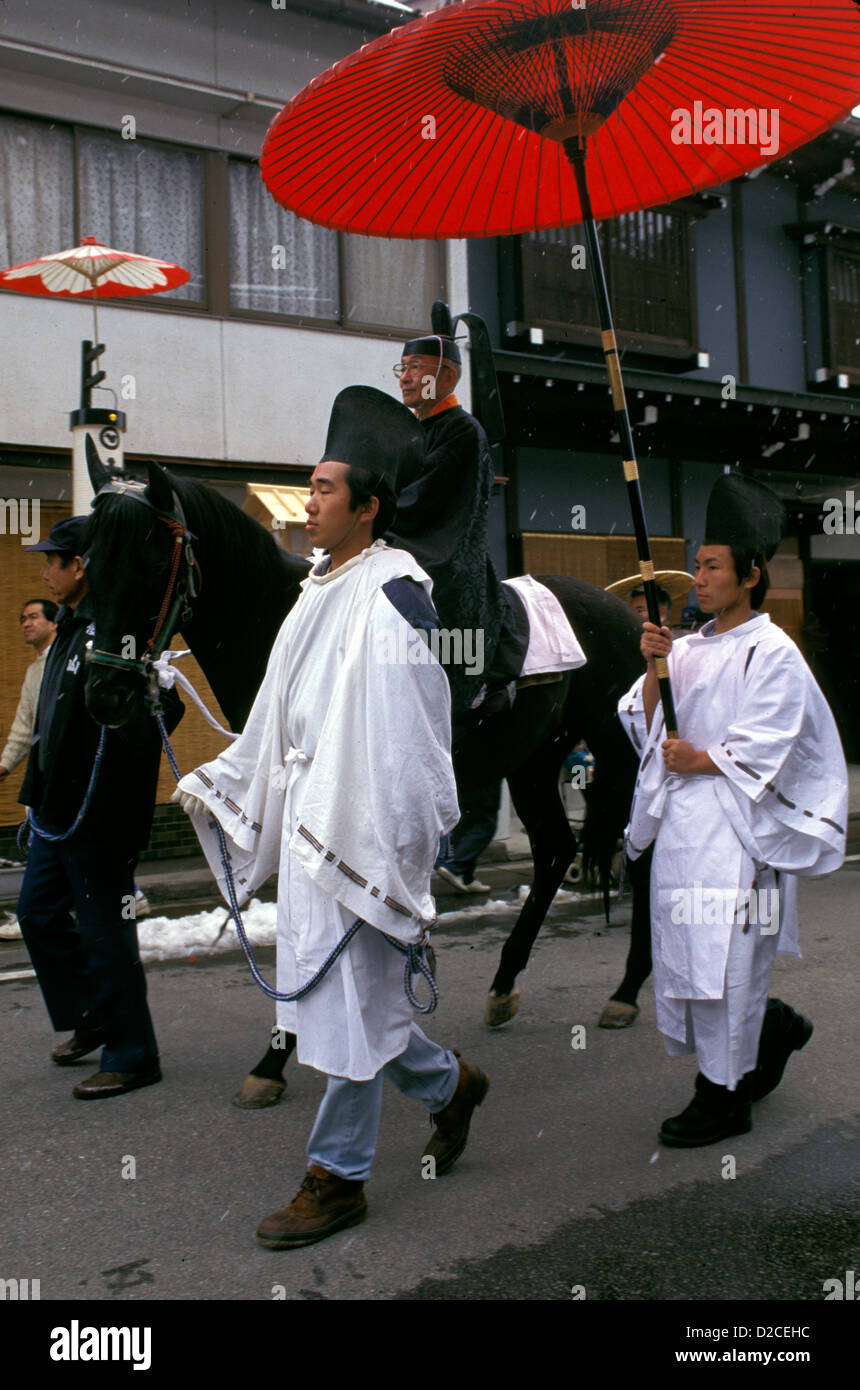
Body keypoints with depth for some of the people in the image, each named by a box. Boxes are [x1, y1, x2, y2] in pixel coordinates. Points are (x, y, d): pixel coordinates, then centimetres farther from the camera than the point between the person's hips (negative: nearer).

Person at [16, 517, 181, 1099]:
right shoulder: (73, 625, 12)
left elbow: (159, 711, -28)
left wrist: (109, 783, -25)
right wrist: (42, 788, 16)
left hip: (97, 814, -11)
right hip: (59, 807, 11)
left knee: (104, 931, 0)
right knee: (39, 914, 20)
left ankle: (132, 1055, 15)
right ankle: (91, 1018, 36)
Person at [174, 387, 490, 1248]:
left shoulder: (391, 592, -14)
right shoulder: (323, 590, 13)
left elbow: (405, 728, -18)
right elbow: (281, 718, 19)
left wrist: (387, 846, -19)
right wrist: (214, 783, 19)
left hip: (362, 826, -9)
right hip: (309, 818, 9)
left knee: (348, 993, 1)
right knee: (326, 980, 16)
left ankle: (336, 1177, 16)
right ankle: (450, 1085, 36)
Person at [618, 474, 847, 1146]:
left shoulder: (773, 654, -6)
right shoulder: (688, 648, 13)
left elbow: (764, 749, -11)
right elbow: (649, 725, 8)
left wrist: (701, 759, -6)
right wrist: (654, 667, -5)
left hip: (734, 830, -7)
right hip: (680, 821, 7)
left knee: (722, 957, -4)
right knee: (682, 952, 10)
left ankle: (724, 1095, 11)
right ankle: (774, 1028, 36)